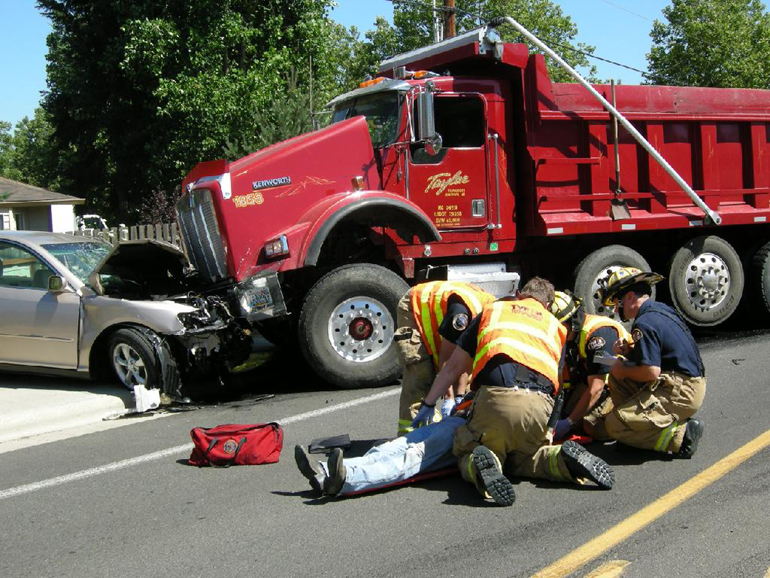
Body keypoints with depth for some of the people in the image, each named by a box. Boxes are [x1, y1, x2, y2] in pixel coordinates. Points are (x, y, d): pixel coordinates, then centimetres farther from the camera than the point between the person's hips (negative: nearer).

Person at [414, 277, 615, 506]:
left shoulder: (492, 310, 27)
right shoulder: (555, 326, 31)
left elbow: (454, 367, 26)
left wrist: (428, 405, 33)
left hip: (494, 396, -2)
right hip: (539, 406, 3)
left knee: (466, 453, 15)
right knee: (521, 458, 26)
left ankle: (483, 463, -19)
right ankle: (564, 460, -2)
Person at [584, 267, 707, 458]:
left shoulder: (644, 324, -18)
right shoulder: (661, 310, 12)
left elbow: (652, 372, -23)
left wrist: (624, 371, -5)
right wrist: (629, 352, 7)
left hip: (681, 392, -10)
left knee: (616, 427, -14)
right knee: (617, 376, 17)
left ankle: (681, 435, -13)